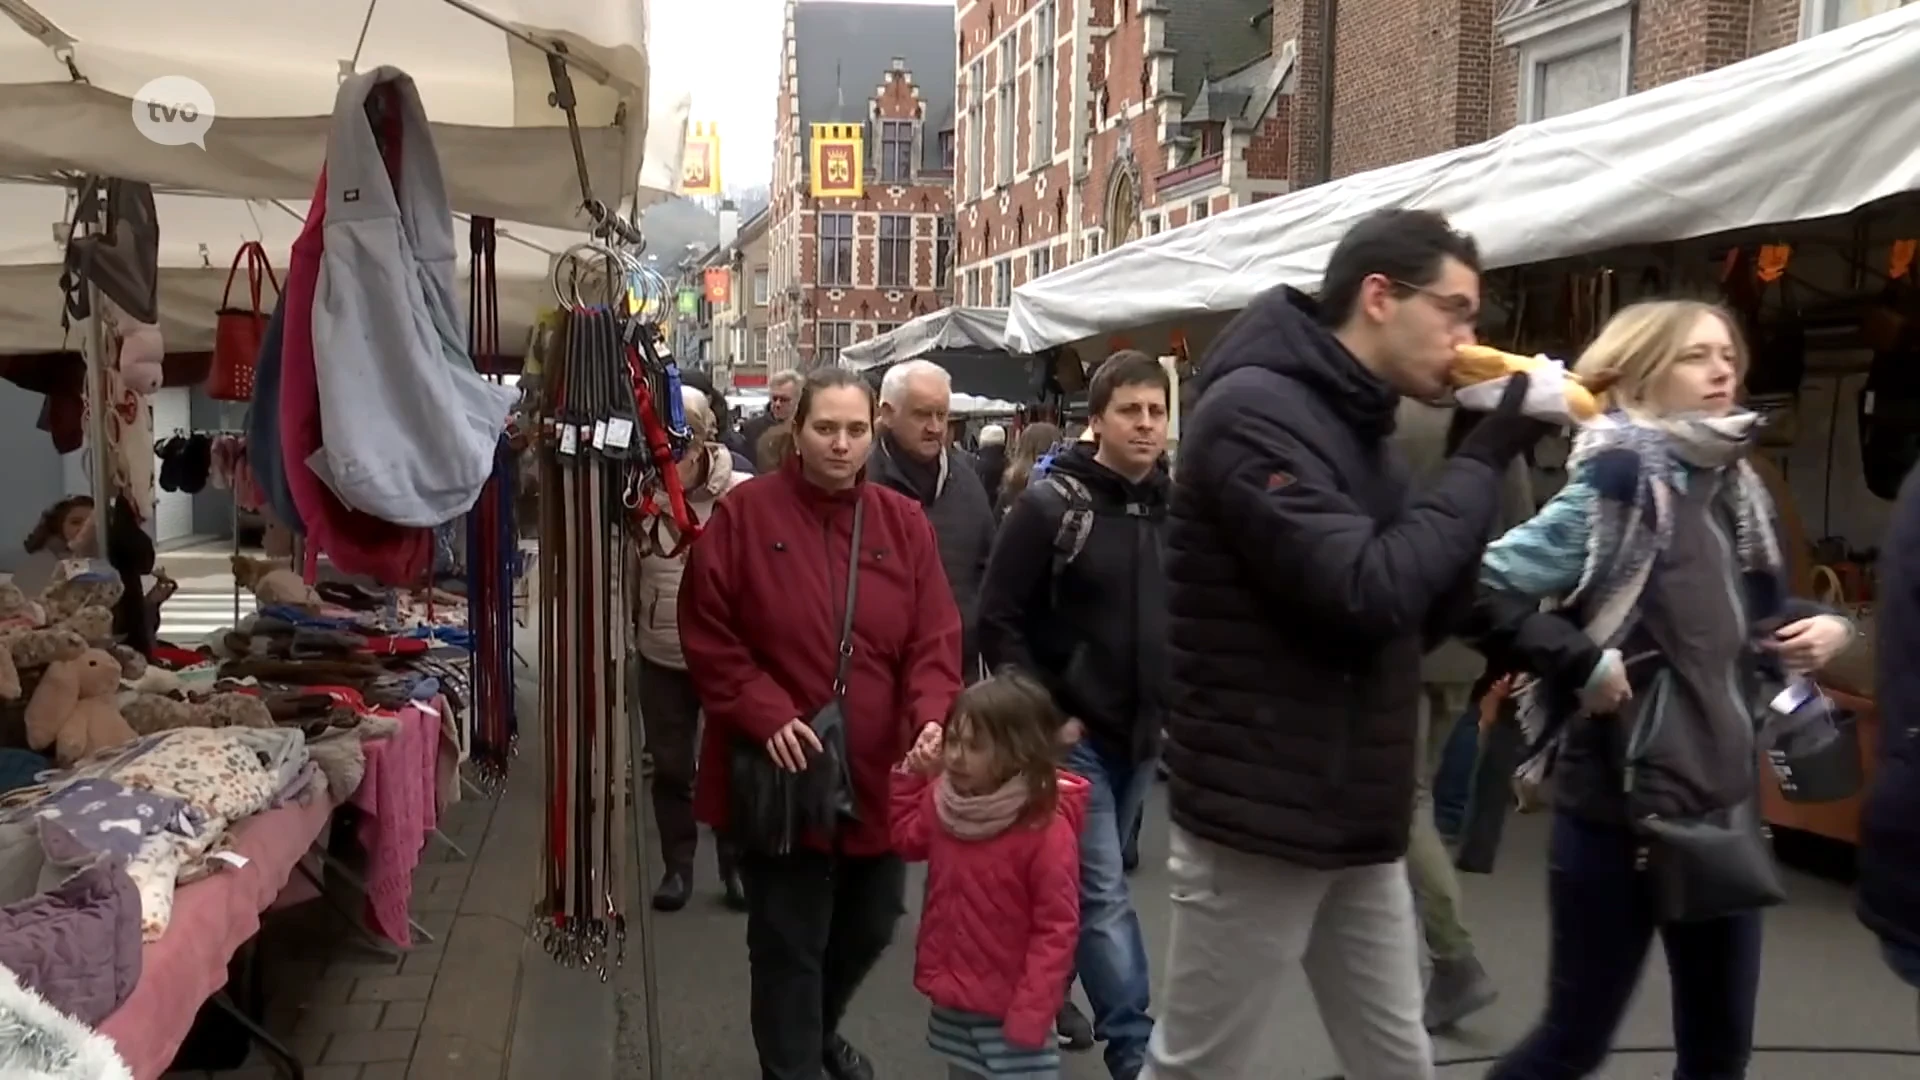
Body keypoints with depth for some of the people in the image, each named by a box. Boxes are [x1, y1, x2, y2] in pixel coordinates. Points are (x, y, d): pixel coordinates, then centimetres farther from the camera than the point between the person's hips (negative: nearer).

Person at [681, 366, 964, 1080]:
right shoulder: (743, 514, -8)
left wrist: (931, 719, -18)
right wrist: (767, 716, -19)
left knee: (872, 925, 22)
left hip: (878, 773, 5)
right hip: (780, 776, -4)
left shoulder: (904, 524, 2)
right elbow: (708, 638, -8)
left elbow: (935, 642, -1)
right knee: (788, 945, 7)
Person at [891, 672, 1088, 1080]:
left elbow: (1056, 931, -20)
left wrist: (1031, 1015, -20)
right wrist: (911, 774, 6)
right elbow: (907, 841, 19)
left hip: (1008, 1012, -7)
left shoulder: (1047, 831, -25)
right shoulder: (942, 803, -4)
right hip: (951, 1001, 7)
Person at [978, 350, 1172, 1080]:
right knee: (1102, 894, -4)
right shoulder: (1050, 505, -11)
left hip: (1143, 736, 6)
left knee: (1078, 879, 20)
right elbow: (997, 619, -11)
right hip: (1071, 734, -5)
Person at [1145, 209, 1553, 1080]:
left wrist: (1482, 465, 0)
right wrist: (1485, 459, -17)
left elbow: (1421, 618, 12)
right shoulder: (1254, 412, -16)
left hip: (1356, 823, 9)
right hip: (1259, 822, -9)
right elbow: (1366, 596, -27)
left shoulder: (1356, 424, 13)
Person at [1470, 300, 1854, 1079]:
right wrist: (1583, 665, -22)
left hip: (1723, 800, 8)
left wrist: (1823, 626, 3)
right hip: (1620, 805, -8)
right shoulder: (1618, 483, -15)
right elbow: (1484, 590, -22)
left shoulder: (1734, 488, 9)